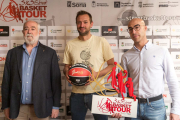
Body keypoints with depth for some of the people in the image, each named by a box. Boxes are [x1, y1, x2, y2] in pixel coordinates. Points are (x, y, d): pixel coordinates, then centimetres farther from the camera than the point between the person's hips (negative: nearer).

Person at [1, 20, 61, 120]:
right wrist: (6, 106, 5)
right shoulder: (12, 53, 7)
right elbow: (6, 81, 8)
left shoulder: (49, 53, 1)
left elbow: (56, 81, -1)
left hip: (40, 107, -2)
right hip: (18, 107, 2)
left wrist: (55, 106, -3)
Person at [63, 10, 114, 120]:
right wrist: (67, 73, -9)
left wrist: (97, 74, -16)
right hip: (77, 93, 3)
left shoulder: (101, 42, -1)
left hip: (97, 91, -2)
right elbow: (66, 66, 15)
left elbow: (112, 65, 0)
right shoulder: (70, 45, 7)